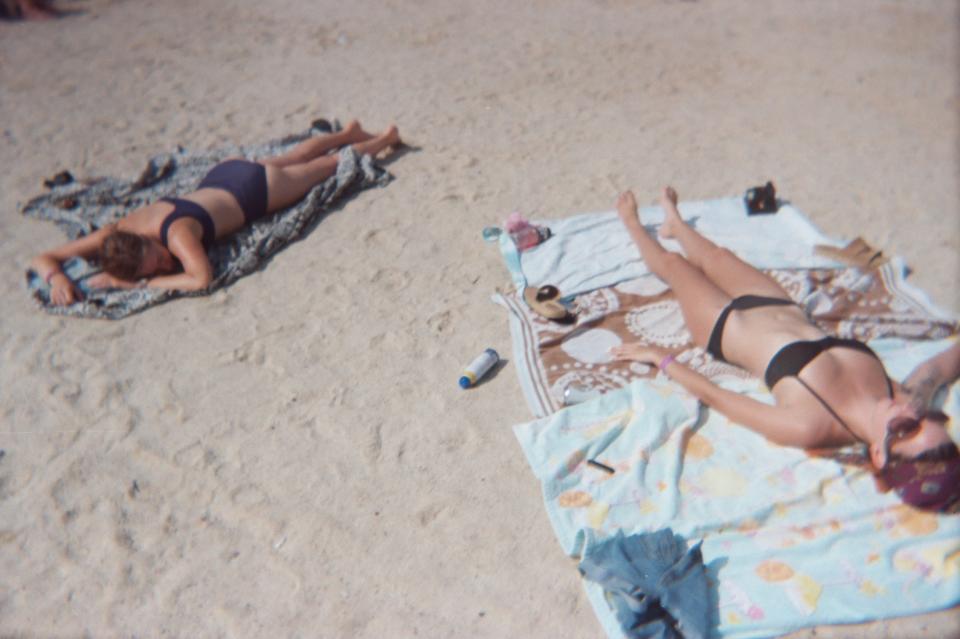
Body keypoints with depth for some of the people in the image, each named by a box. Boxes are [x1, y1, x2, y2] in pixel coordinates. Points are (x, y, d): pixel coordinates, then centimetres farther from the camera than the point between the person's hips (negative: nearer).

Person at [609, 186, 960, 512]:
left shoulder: (808, 428, -45)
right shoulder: (905, 399, -30)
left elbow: (713, 396, -35)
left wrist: (660, 357, -27)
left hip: (729, 324, -5)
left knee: (672, 263, 19)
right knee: (715, 256, 29)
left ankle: (632, 222, 55)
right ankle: (674, 221, 64)